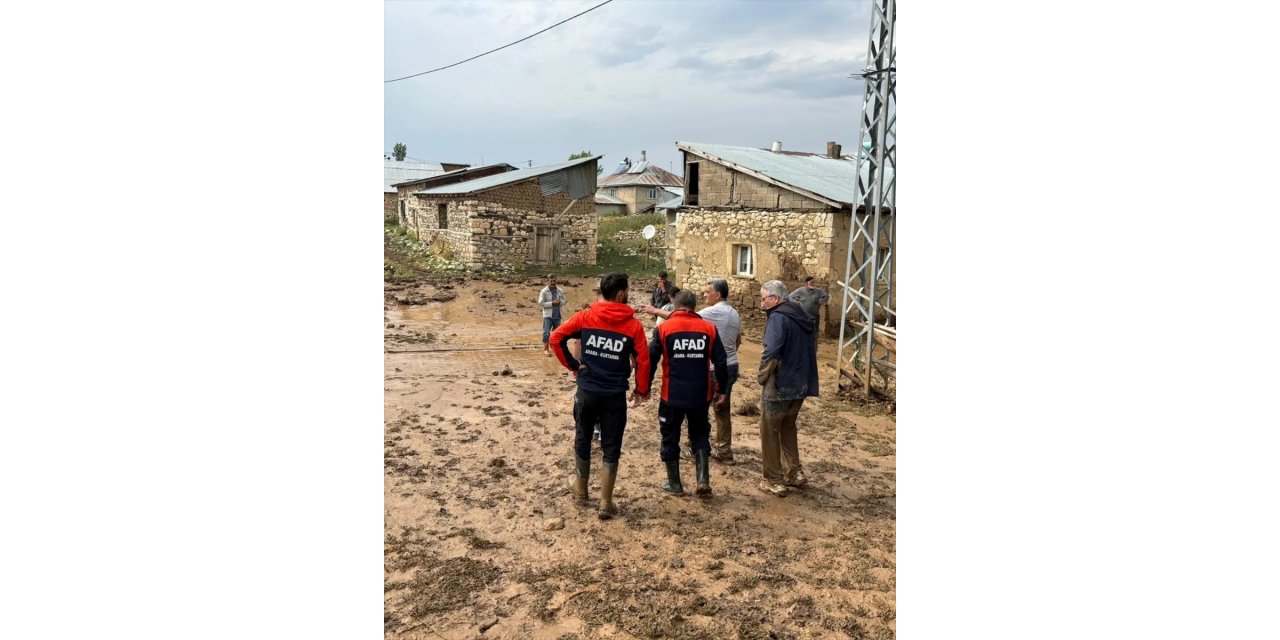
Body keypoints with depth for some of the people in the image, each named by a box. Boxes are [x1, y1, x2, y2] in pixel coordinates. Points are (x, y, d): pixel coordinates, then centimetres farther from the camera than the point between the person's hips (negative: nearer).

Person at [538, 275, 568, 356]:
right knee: (546, 332, -9)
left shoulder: (560, 291, 4)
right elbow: (540, 303, -12)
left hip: (557, 316, 4)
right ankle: (546, 349, 1)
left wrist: (560, 302, -13)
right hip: (548, 316, -4)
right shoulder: (544, 291, -8)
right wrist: (552, 303, -19)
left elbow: (564, 301, 11)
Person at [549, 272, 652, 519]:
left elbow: (556, 337, -7)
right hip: (615, 395, -2)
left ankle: (581, 486, 39)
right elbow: (643, 360, -6)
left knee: (582, 439, 21)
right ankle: (606, 503, 12)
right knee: (611, 448, 8)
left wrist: (571, 364, 3)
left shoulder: (585, 316, -3)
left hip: (587, 391, 2)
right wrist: (641, 390, 8)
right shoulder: (633, 325, -7)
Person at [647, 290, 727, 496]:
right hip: (700, 395, 2)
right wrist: (721, 389, 13)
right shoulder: (709, 328, 0)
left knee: (670, 437, 14)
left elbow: (651, 360, -4)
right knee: (700, 435, 18)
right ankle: (703, 479, 4)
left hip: (672, 395, -2)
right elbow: (720, 362, 1)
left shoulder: (663, 329, -5)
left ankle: (674, 483, 23)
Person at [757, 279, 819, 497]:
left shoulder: (778, 318, -17)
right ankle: (794, 473, 27)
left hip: (779, 387, -8)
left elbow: (771, 353, -27)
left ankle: (774, 481, 11)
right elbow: (812, 349, 18)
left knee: (770, 432, 5)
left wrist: (762, 376, -12)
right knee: (788, 428, 23)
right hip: (801, 385, 8)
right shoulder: (804, 317, 10)